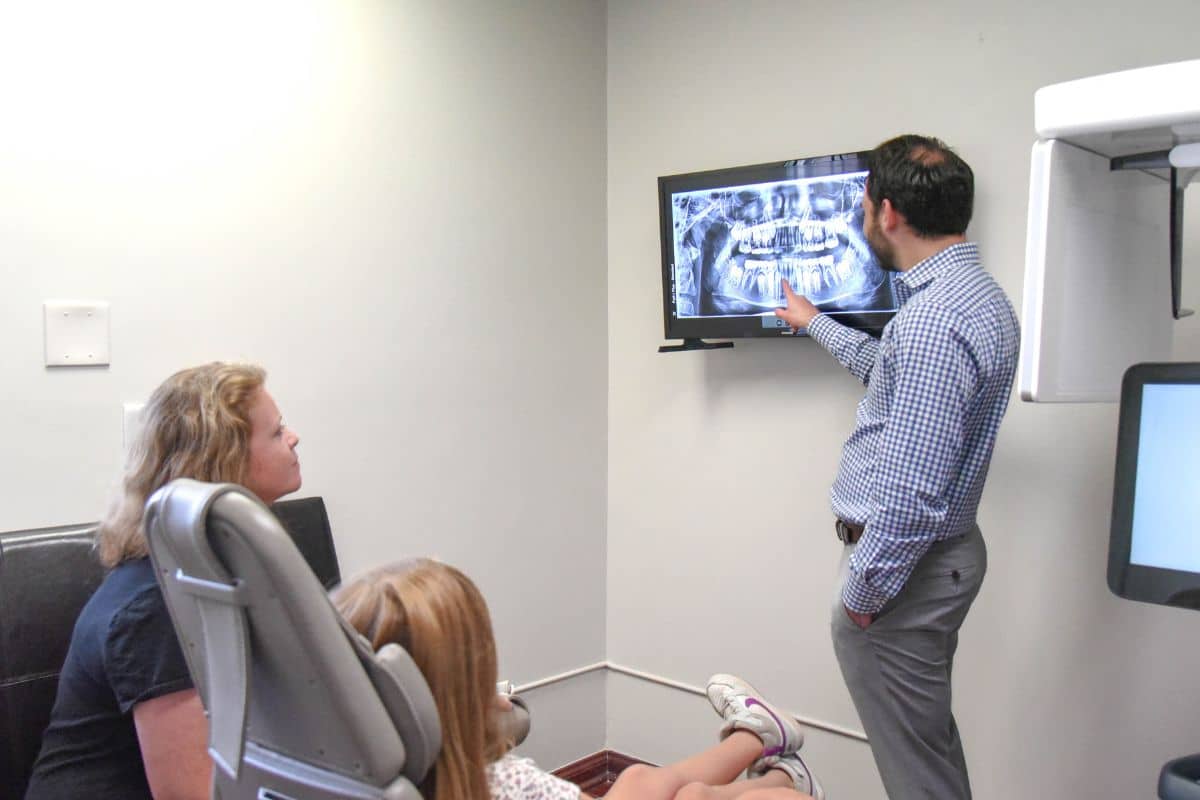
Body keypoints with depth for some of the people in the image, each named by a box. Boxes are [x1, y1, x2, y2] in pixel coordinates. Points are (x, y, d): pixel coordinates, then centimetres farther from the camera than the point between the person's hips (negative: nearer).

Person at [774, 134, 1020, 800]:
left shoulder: (932, 320, -26)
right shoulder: (976, 293, 9)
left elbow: (913, 489, -28)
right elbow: (889, 368, 28)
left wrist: (866, 586, -16)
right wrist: (814, 322, 40)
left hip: (904, 562, -10)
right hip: (945, 546, 10)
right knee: (929, 739, 23)